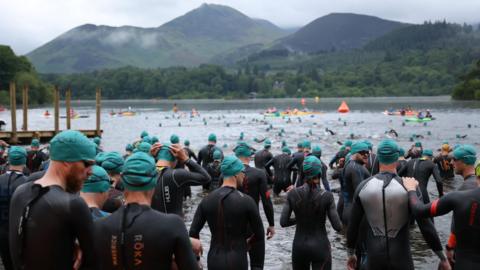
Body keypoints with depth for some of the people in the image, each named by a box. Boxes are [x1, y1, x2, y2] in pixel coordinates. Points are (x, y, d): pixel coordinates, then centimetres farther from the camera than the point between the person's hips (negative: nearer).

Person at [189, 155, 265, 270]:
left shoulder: (207, 200, -1)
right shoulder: (246, 201, -11)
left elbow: (193, 232, -2)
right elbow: (259, 235, -3)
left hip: (214, 260, 4)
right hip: (237, 260, -3)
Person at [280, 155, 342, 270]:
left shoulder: (293, 194, -7)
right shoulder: (327, 196, -13)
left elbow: (283, 222, -3)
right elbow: (337, 226, -11)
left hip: (299, 246, 3)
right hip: (320, 246, -3)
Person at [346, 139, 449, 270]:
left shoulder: (363, 186, -4)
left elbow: (353, 225, 3)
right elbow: (426, 226, -11)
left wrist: (350, 254, 16)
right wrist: (442, 257, -1)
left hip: (374, 257, 1)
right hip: (401, 259, -1)